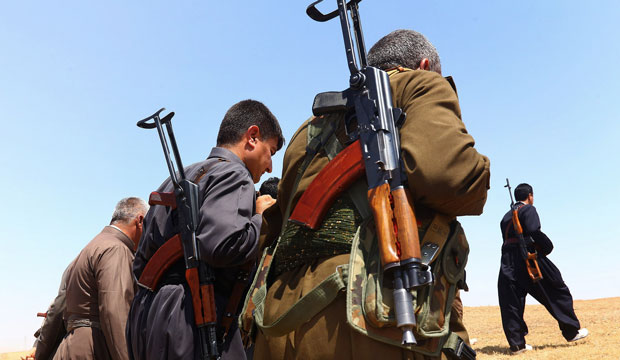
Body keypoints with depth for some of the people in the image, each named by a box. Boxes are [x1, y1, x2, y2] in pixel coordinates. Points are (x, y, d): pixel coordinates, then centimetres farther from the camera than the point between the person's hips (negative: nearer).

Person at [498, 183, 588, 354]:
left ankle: (517, 343, 3)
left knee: (511, 303, 3)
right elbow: (534, 231, -16)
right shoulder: (528, 209, -1)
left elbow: (507, 239, 13)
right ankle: (571, 331, 21)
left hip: (508, 261, 6)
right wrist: (548, 247, -2)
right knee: (557, 291, 12)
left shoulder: (506, 216, 19)